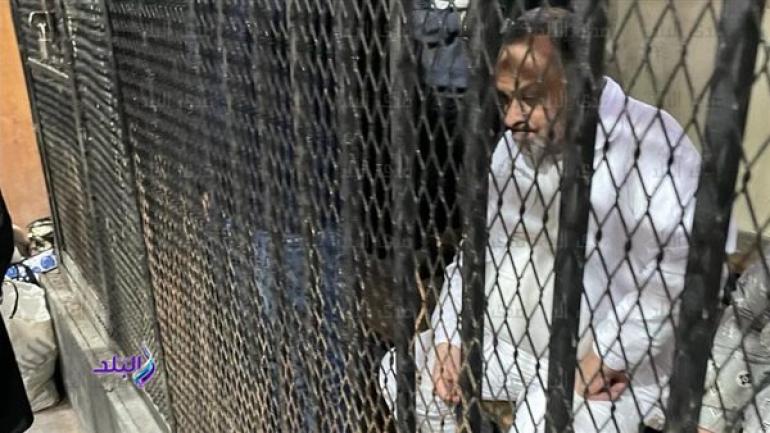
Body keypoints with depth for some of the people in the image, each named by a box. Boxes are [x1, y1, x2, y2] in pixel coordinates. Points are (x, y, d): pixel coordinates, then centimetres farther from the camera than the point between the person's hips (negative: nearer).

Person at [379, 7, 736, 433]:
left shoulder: (649, 138, -18)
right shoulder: (517, 143, 6)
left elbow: (687, 259, -29)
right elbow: (482, 245, 9)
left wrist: (608, 356, -25)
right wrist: (449, 337, 0)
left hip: (603, 365, -6)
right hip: (504, 340, 7)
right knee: (401, 375, 6)